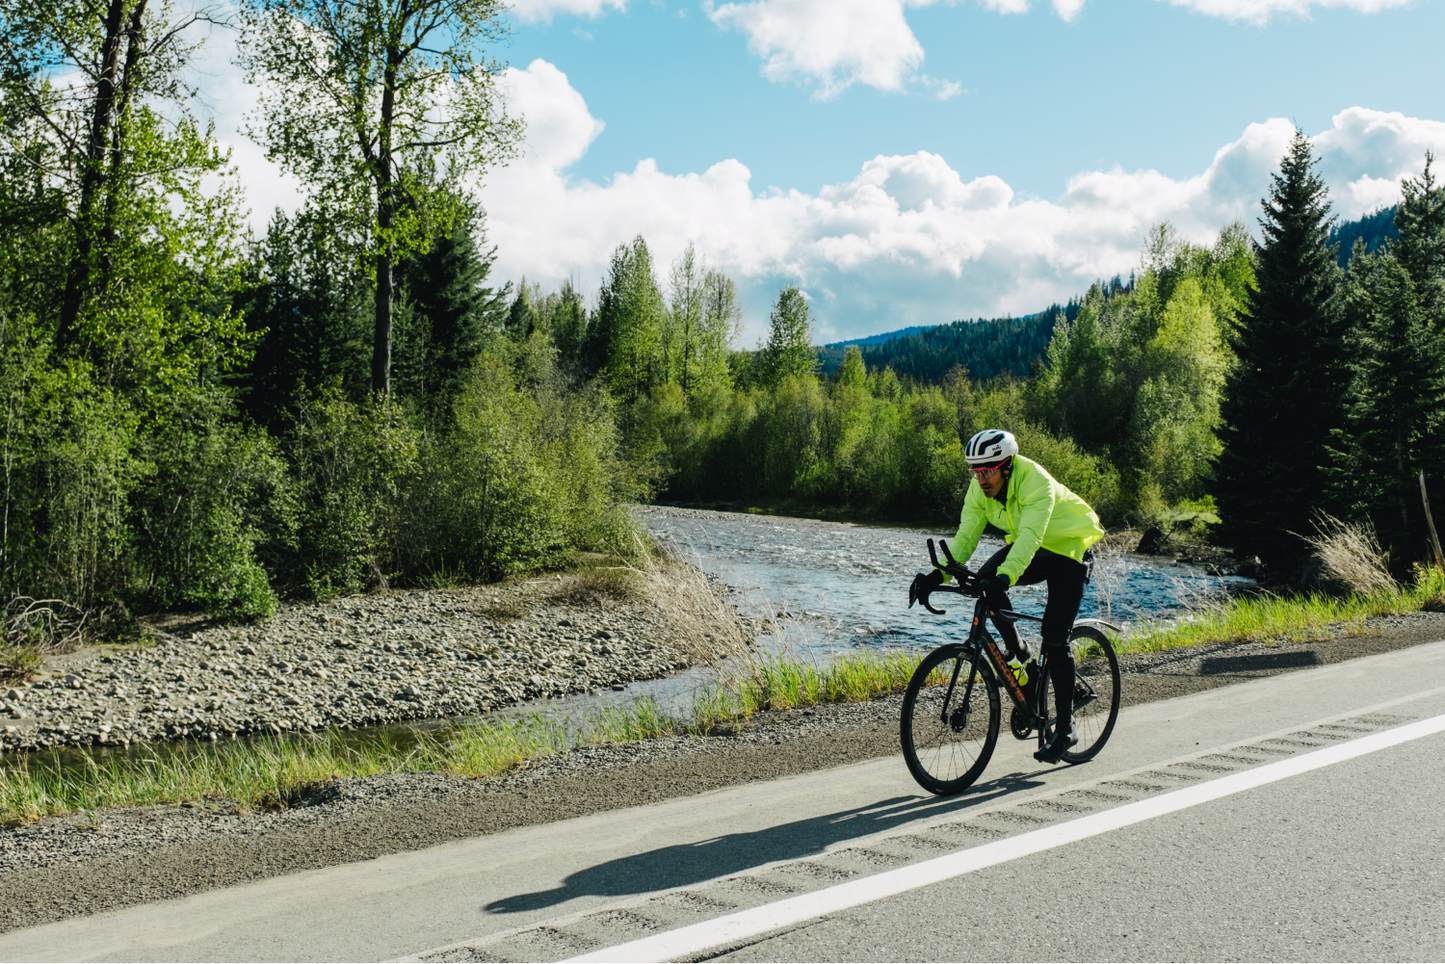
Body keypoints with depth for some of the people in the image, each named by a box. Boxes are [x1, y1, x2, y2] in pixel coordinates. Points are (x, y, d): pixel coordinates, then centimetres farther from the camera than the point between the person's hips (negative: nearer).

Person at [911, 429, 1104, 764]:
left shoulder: (1036, 482, -34)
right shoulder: (980, 489, -14)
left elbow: (1030, 537, -45)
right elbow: (966, 535, -17)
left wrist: (1006, 576, -61)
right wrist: (940, 574, -32)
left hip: (1069, 550, -6)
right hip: (1026, 547, 6)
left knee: (1055, 639, -13)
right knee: (984, 582, -24)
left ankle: (1065, 727, 0)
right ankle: (1019, 654, -1)